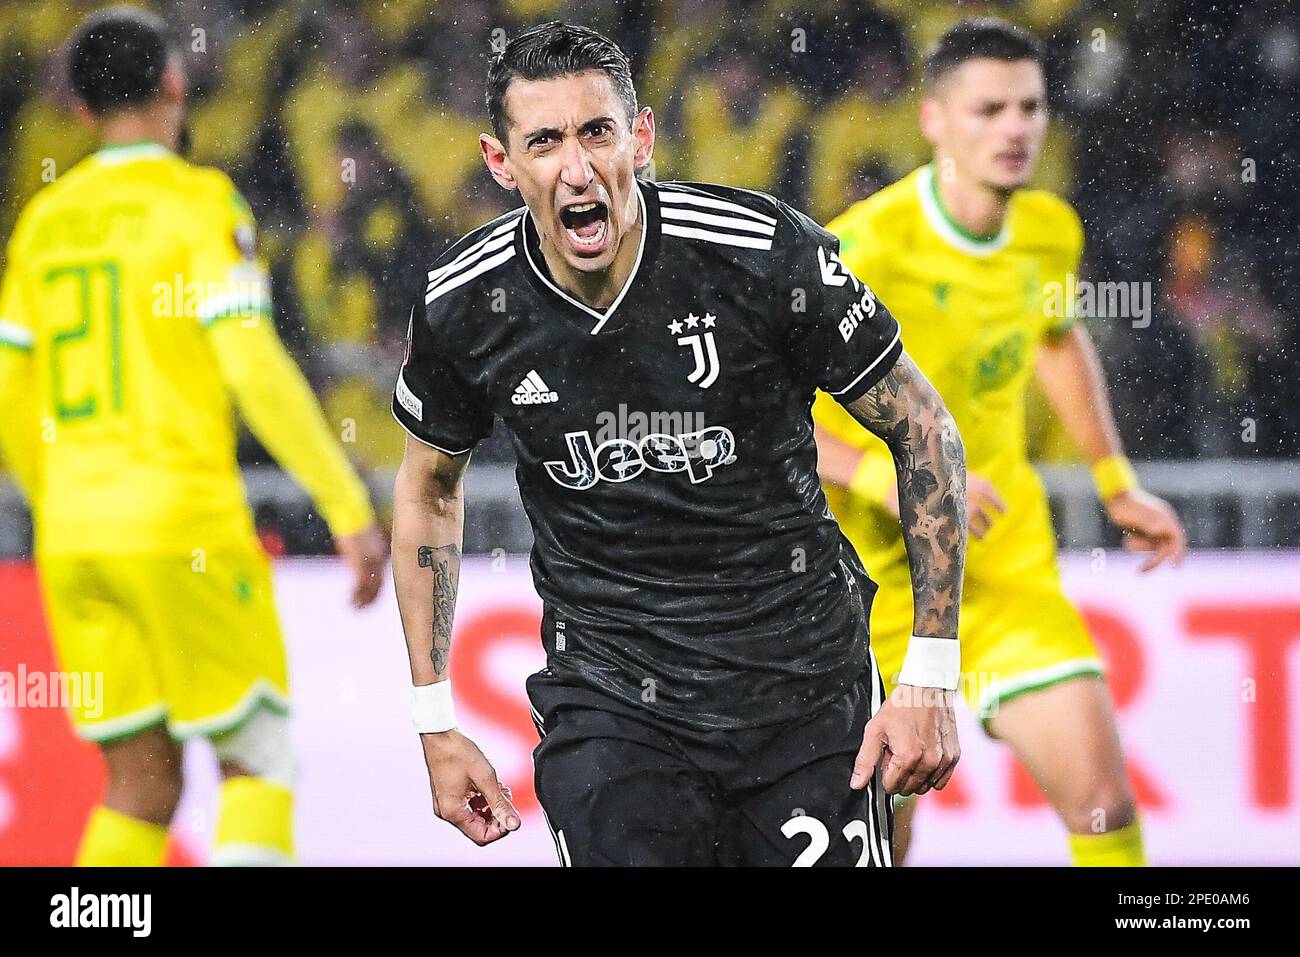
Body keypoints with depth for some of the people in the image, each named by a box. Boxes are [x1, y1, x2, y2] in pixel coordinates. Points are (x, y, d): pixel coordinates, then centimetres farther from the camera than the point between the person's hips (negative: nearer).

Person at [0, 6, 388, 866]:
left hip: (73, 536, 6)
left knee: (143, 782, 9)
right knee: (259, 763, 4)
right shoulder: (198, 202, -5)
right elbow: (255, 366, -15)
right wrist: (351, 508, -12)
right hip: (183, 523, -6)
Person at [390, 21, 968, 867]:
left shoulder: (768, 254, -15)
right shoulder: (463, 308, -7)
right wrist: (434, 724, 11)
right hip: (608, 695, 1)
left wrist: (931, 677, -7)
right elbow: (430, 488, 12)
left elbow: (924, 431, -5)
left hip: (803, 677, -1)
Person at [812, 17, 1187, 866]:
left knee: (1102, 797, -12)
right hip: (875, 581, -4)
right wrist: (885, 477, -31)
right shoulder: (868, 248, -21)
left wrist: (1117, 485, 20)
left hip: (1008, 570, 4)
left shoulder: (1051, 232, 0)